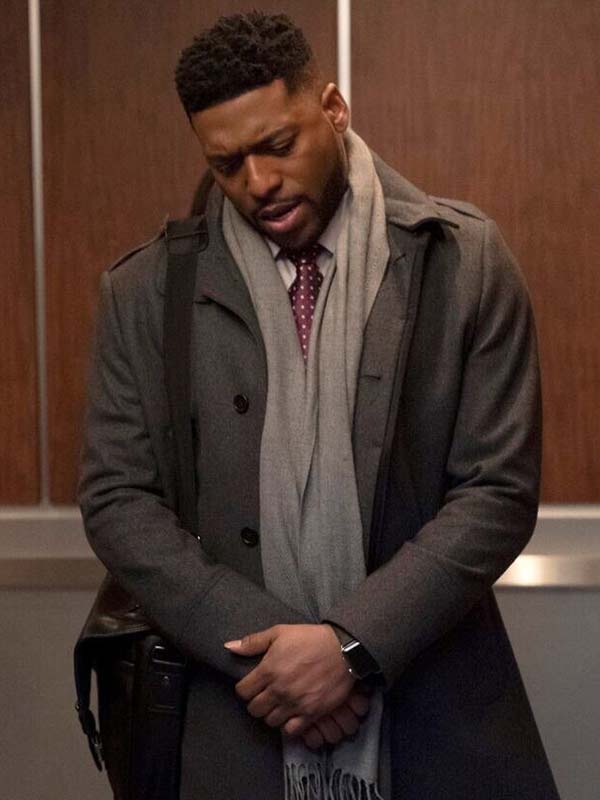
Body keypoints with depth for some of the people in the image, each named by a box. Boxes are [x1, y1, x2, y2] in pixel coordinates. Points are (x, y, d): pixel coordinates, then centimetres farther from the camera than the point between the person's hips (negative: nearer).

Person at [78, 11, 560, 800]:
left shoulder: (464, 260, -4)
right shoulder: (146, 291, -1)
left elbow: (500, 490, -6)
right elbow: (116, 499, -1)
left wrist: (355, 641, -15)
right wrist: (260, 643, -12)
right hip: (240, 725, 1)